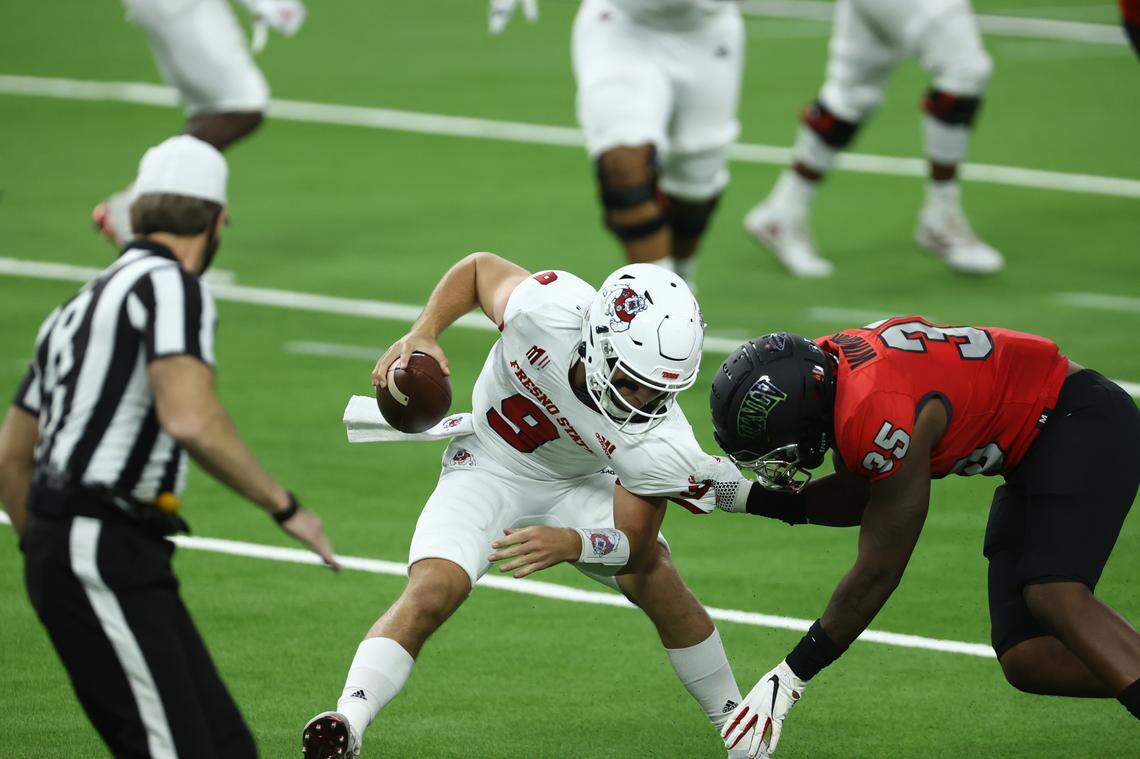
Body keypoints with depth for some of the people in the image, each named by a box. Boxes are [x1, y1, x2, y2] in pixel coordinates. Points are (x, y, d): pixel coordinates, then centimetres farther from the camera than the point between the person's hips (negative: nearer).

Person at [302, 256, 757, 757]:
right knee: (432, 590, -23)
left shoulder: (657, 442, -34)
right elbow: (480, 268, -13)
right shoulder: (548, 311, -35)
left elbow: (636, 546, -24)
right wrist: (421, 334, -26)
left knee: (658, 582, -15)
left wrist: (569, 544, -45)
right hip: (490, 468, -1)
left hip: (578, 486, 1)